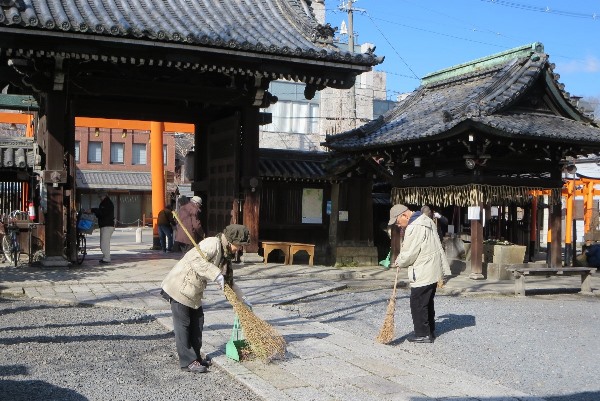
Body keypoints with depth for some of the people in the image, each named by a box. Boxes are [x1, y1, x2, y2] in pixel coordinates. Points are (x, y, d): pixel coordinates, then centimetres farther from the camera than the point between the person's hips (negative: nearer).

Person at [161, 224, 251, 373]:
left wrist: (243, 299, 11)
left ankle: (196, 357, 23)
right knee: (183, 324, -2)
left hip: (193, 292, 10)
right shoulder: (213, 243, -19)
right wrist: (216, 275, -32)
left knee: (197, 322, 13)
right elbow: (196, 260, -33)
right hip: (179, 287, -10)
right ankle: (188, 362, 2)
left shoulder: (225, 256, 11)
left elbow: (229, 282, 16)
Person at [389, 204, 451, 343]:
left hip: (422, 273, -10)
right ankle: (430, 331, 26)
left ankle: (423, 334, 5)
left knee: (417, 304, 0)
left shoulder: (414, 228, -20)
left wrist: (399, 262, 1)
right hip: (433, 269, 10)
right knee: (428, 303, 18)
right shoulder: (426, 220, 12)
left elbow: (409, 254, -18)